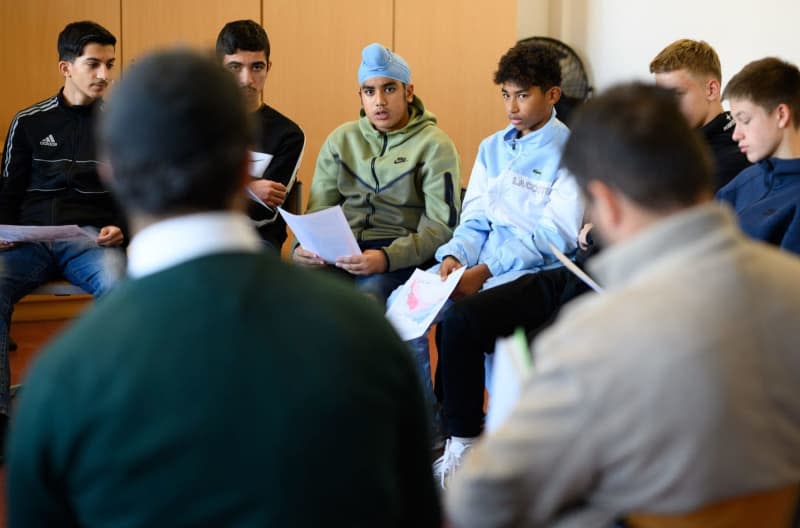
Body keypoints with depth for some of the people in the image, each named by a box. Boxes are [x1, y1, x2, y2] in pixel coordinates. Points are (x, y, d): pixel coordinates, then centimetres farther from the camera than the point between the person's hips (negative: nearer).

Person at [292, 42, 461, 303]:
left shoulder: (434, 145, 1)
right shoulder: (341, 139, 15)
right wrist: (304, 246, -11)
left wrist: (387, 258, -24)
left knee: (368, 290, -35)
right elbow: (320, 208, 13)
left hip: (401, 254, -3)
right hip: (343, 250, 3)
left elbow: (442, 224, -7)